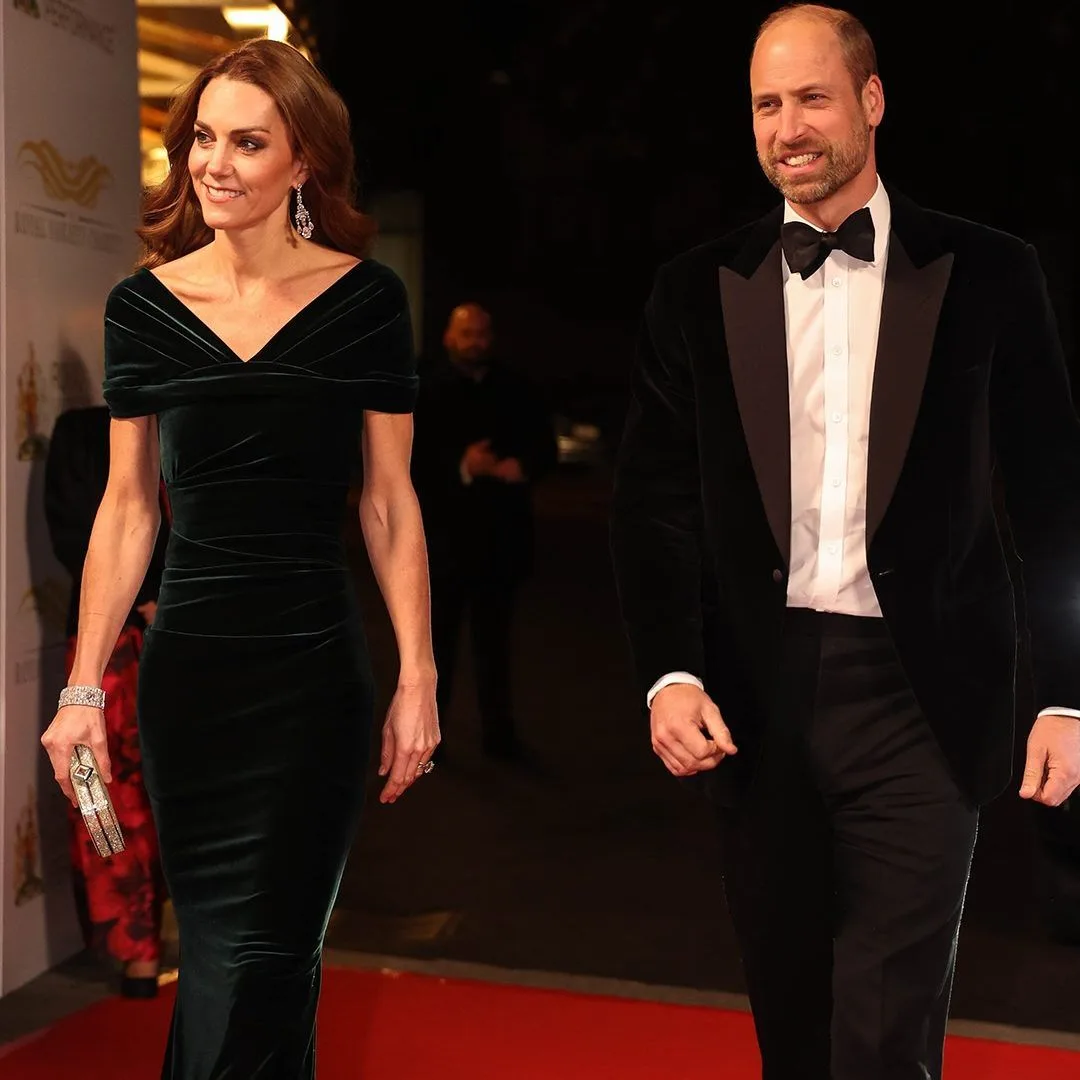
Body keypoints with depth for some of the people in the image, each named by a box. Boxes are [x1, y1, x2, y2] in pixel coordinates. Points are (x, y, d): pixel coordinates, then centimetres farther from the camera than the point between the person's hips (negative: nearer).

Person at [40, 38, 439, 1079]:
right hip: (185, 668, 2)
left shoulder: (364, 299, -3)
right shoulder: (143, 306, 2)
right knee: (220, 947, 11)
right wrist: (83, 687, 1)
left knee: (262, 952, 2)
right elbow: (127, 505, 5)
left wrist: (418, 677, -5)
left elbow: (389, 500, 0)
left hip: (316, 664, -2)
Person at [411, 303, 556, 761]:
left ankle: (499, 730, 21)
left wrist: (523, 467, -12)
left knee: (495, 639, 12)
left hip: (502, 535, 3)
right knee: (437, 638, 5)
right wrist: (460, 468, -23)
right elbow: (409, 458, -10)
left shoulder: (515, 388, 6)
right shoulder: (424, 388, -4)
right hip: (443, 535, -3)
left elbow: (544, 447, 9)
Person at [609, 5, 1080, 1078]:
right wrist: (670, 675, -7)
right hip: (756, 701, 3)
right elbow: (655, 500, 5)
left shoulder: (984, 274, 1)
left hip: (918, 702, -2)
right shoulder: (698, 289, 6)